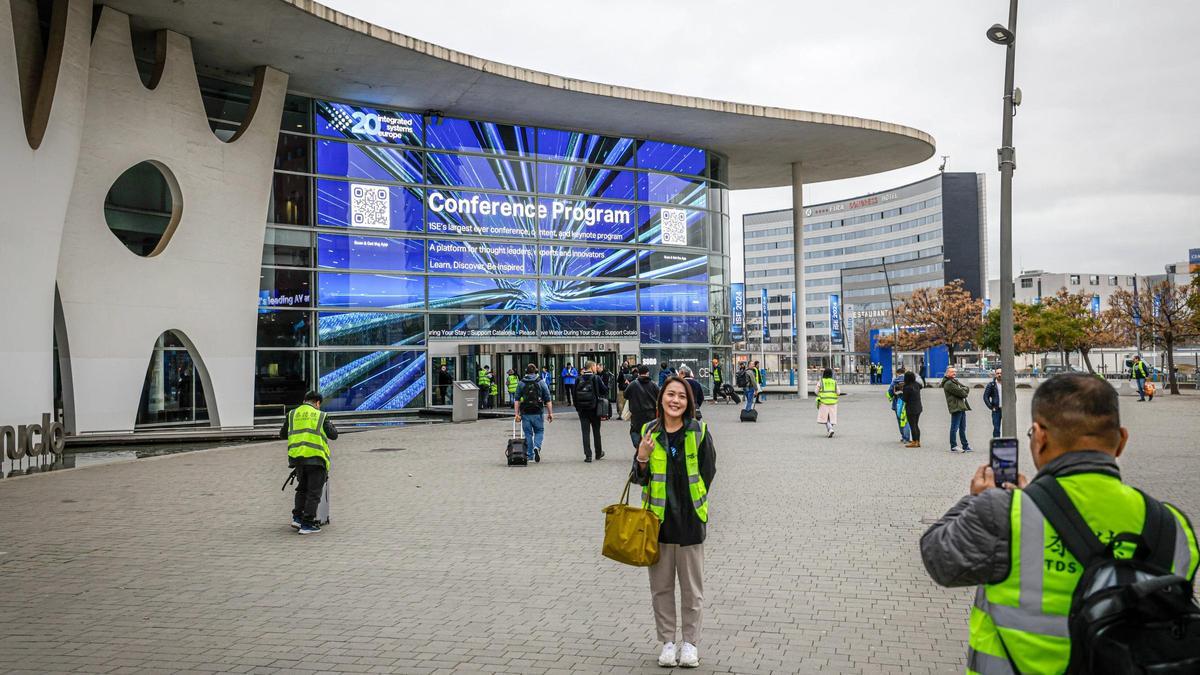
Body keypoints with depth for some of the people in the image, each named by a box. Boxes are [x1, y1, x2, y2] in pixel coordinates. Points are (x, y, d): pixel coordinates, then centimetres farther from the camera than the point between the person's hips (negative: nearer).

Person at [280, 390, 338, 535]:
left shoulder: (292, 414, 11)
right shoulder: (321, 416, 3)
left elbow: (282, 434, 18)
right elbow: (333, 435, 2)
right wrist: (331, 425, 22)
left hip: (297, 457, 4)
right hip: (316, 458, -4)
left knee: (302, 488, 23)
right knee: (313, 492, 3)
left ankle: (297, 517, 16)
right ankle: (307, 524, 1)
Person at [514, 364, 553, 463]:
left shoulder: (521, 383, 4)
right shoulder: (541, 382, 1)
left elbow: (516, 400, 0)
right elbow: (547, 400, -1)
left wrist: (517, 414, 0)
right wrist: (550, 413, 2)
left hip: (525, 413, 1)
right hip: (537, 413, -1)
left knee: (528, 434, 9)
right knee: (539, 431, 13)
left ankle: (529, 455, 11)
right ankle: (537, 447, -12)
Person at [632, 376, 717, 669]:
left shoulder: (698, 432, -5)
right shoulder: (649, 432, 0)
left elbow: (708, 472, 1)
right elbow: (640, 479, 3)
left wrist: (691, 505, -3)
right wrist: (642, 458, -17)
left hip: (690, 518, -2)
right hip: (658, 517, 2)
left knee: (692, 587, 9)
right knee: (661, 585, 10)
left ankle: (690, 643, 23)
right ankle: (667, 642, 24)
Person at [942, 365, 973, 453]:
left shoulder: (955, 381, 23)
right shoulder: (948, 383, -10)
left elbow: (967, 388, 15)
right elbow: (962, 393, -15)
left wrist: (962, 390, -4)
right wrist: (964, 391, 4)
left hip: (962, 407, 10)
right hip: (956, 407, -10)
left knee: (962, 428, 13)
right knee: (954, 428, -7)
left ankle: (965, 446, 17)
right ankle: (953, 446, -4)